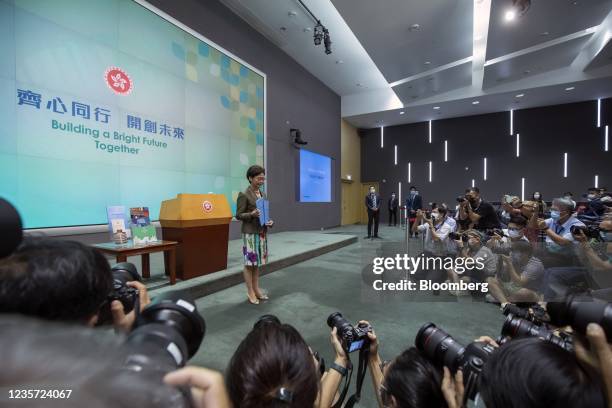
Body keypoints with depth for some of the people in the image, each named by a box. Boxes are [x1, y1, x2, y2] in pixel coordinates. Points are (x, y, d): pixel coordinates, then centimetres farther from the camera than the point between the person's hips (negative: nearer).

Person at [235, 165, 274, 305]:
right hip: (250, 233, -7)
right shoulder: (244, 195, -10)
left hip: (262, 232, 7)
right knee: (249, 263, 2)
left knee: (257, 262, 14)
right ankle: (250, 292, 14)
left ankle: (256, 289, 25)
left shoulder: (263, 194, 10)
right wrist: (252, 214, -25)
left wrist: (270, 221, -2)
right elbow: (238, 215, -10)